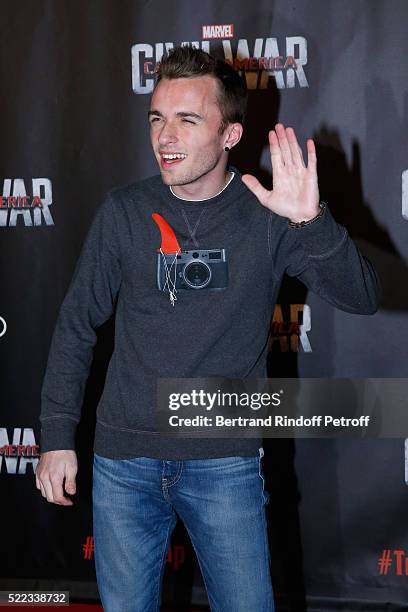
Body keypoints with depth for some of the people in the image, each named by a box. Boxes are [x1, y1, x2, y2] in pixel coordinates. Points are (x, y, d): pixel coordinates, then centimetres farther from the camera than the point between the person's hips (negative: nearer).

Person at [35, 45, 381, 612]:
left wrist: (310, 221, -29)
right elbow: (77, 324, 5)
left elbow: (362, 299, -13)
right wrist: (57, 437, 2)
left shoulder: (266, 215, -5)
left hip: (226, 463, -1)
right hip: (123, 460, 2)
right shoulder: (124, 212, -2)